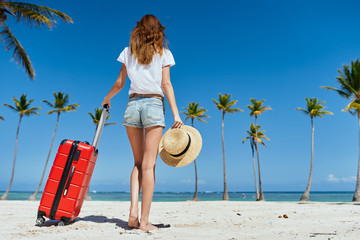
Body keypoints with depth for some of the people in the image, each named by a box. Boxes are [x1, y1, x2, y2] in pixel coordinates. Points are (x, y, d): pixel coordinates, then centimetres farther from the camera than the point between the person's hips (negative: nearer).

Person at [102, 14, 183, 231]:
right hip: (154, 104, -2)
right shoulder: (163, 53, 8)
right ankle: (144, 220, -2)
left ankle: (133, 210, 1)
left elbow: (119, 84, 14)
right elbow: (166, 84, -2)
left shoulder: (129, 52, 14)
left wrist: (107, 99, 32)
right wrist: (176, 114, -5)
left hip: (133, 104, 3)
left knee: (139, 163, 14)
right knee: (149, 165, -4)